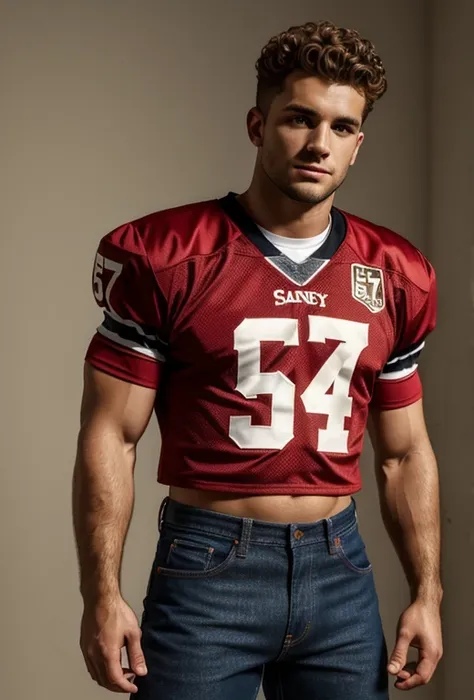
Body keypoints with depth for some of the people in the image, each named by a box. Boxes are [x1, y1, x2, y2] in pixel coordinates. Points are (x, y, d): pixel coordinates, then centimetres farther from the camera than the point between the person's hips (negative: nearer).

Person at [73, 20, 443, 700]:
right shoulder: (165, 257, -7)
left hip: (339, 566, 4)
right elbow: (111, 435, -6)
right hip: (208, 566, -3)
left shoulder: (396, 276, 5)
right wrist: (102, 593, -11)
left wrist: (427, 593, 8)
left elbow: (405, 452, 12)